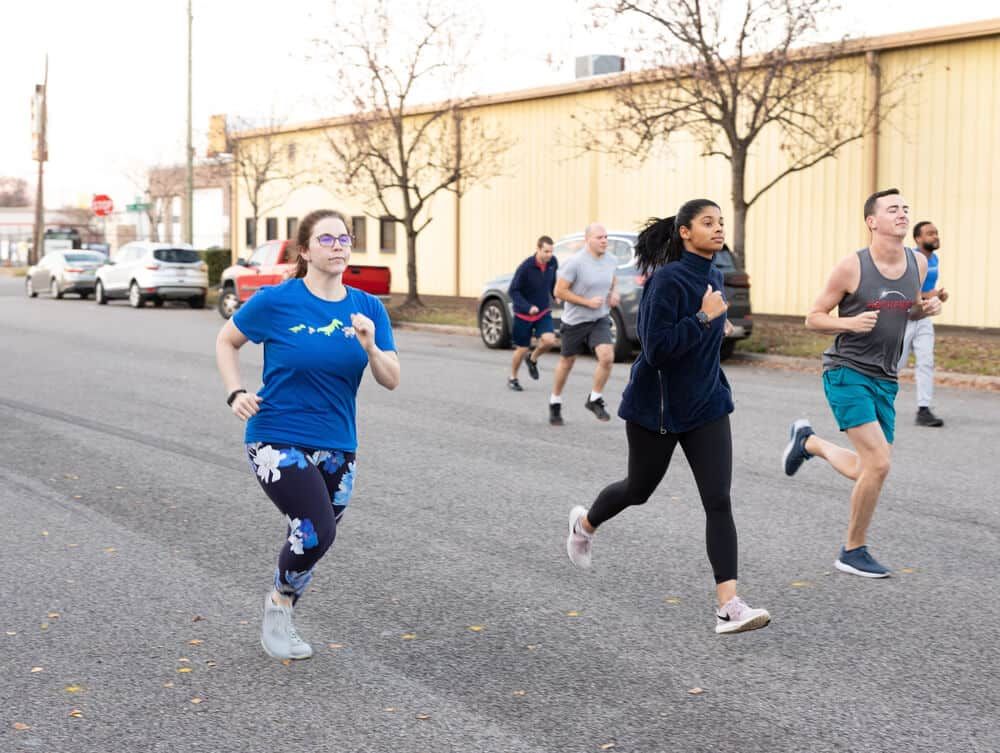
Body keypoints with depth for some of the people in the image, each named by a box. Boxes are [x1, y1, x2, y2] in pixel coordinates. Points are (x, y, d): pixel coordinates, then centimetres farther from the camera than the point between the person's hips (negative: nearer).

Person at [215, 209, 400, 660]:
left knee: (312, 542, 13)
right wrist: (235, 393, -8)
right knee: (316, 532, -21)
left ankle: (280, 621, 40)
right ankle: (279, 602, 9)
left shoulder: (368, 309, 0)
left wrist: (370, 347, -21)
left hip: (338, 448, 5)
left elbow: (391, 380, -2)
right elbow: (226, 341, 6)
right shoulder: (277, 301, -9)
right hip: (277, 441, -5)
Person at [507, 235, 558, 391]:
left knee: (549, 340, -18)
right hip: (523, 314, -3)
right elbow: (513, 291, -17)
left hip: (544, 311, 4)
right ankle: (512, 378, 28)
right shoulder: (526, 267, -22)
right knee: (522, 349, 3)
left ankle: (533, 360, 14)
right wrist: (528, 307, -27)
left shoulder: (553, 262, -8)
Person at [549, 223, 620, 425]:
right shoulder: (575, 262, -19)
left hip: (600, 319, 4)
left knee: (607, 357, -17)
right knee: (567, 362, 11)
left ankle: (595, 400, 3)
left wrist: (614, 292, 0)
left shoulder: (611, 261, -1)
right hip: (575, 320, -3)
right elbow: (559, 291, -18)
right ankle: (555, 403, 31)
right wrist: (587, 302, -21)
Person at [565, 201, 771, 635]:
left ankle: (729, 606, -9)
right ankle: (585, 523, 49)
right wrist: (704, 318, -25)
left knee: (719, 501, -7)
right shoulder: (667, 279, -19)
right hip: (658, 405, -5)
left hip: (706, 404, 5)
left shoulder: (713, 276, 5)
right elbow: (655, 348, -26)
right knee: (639, 489, 16)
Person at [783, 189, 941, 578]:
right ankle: (853, 552, 3)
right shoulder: (852, 267, -12)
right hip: (847, 372, -6)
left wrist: (927, 308, 0)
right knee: (878, 463, -16)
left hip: (884, 379, 7)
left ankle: (808, 441, 39)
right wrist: (850, 323, -23)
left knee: (869, 471, 11)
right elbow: (813, 318, -4)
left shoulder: (918, 263, 4)